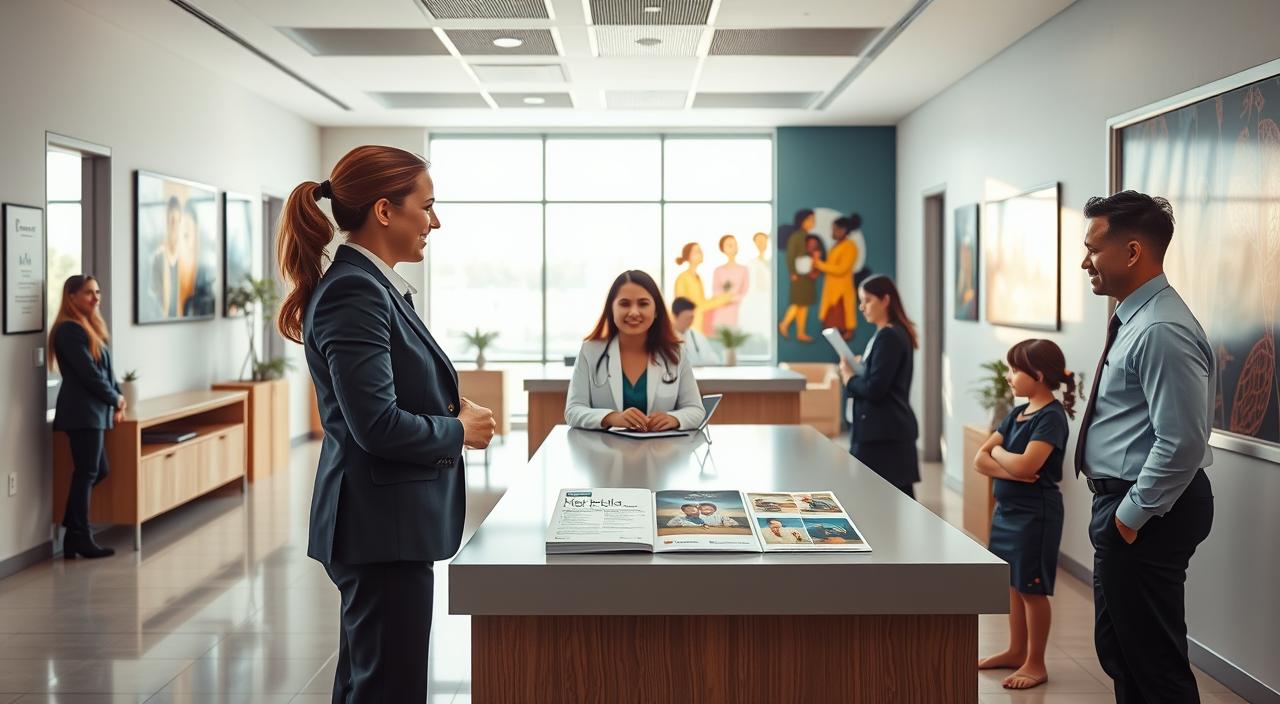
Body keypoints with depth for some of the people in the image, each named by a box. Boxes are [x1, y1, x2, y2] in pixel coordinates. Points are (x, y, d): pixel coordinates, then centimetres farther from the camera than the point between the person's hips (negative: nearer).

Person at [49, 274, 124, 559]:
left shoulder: (90, 327, 17)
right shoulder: (69, 330, -13)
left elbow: (105, 369, 16)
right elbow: (88, 373, -17)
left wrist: (117, 397, 3)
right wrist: (115, 398, -6)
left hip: (93, 410, 10)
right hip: (82, 412, -10)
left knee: (98, 471, 12)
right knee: (86, 473, -4)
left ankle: (74, 532, 20)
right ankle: (80, 538, 5)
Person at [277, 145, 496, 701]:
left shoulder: (373, 286, 12)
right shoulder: (354, 292, -18)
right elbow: (378, 425, -24)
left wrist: (450, 407, 3)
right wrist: (460, 431, -9)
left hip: (387, 519, 10)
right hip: (383, 526, -10)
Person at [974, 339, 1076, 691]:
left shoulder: (1051, 417, -16)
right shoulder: (1017, 413, 9)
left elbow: (1025, 465, -28)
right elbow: (980, 460, 3)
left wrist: (998, 453, -9)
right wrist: (1009, 468, -16)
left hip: (1035, 513, -8)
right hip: (1007, 508, 8)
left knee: (1032, 589, 2)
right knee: (1013, 584, 17)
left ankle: (1035, 664, 13)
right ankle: (1016, 651, 30)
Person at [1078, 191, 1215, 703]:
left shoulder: (1162, 331, -22)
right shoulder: (1135, 319, 11)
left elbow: (1183, 441, -27)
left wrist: (1135, 513, -18)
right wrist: (1120, 507, 18)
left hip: (1145, 515, -10)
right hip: (1123, 501, 11)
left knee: (1154, 661, 1)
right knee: (1119, 651, 20)